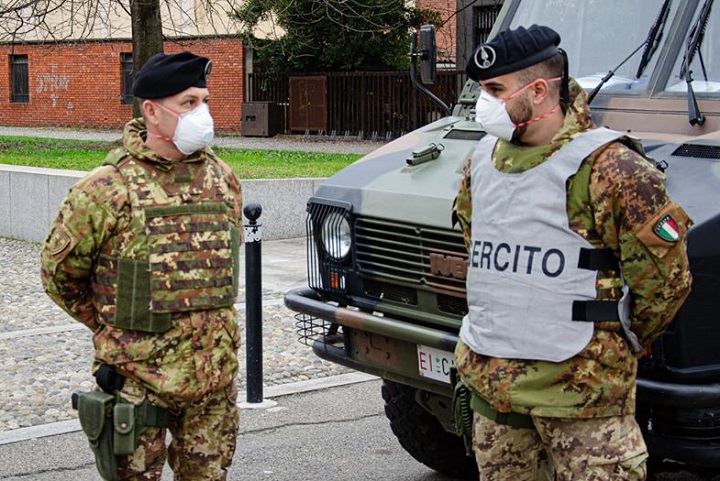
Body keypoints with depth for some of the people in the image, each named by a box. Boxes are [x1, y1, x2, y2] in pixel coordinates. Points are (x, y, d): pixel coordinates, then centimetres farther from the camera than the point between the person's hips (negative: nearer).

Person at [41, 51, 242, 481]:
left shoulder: (223, 179, 5)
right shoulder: (108, 188, -12)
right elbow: (60, 273, -1)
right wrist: (114, 327, 6)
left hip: (215, 376, 5)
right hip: (137, 377, -4)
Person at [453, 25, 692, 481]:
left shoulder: (610, 169, -14)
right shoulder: (482, 160, 8)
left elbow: (667, 276, -10)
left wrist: (619, 344, 4)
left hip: (580, 389, -7)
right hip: (489, 379, 7)